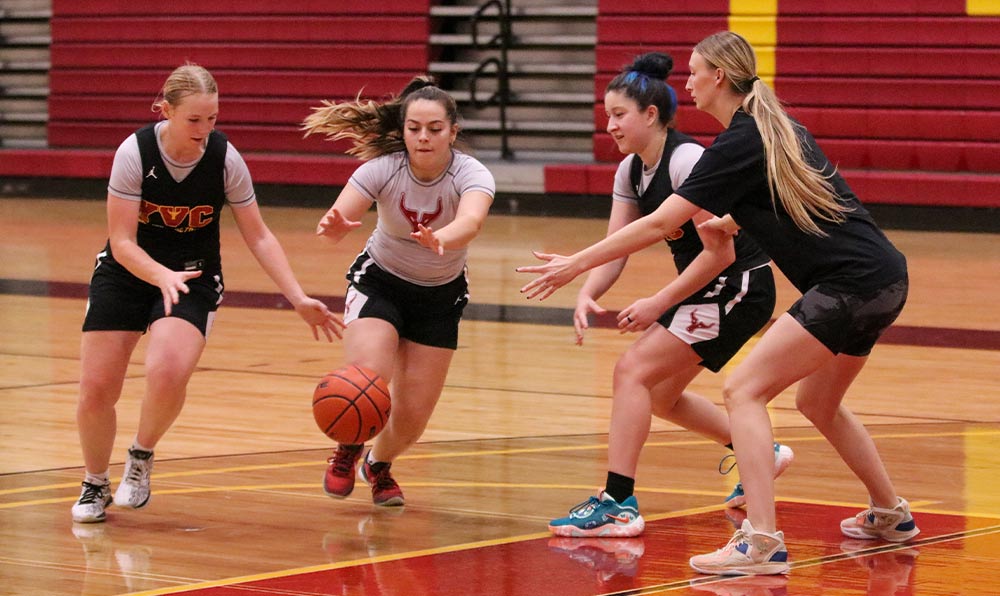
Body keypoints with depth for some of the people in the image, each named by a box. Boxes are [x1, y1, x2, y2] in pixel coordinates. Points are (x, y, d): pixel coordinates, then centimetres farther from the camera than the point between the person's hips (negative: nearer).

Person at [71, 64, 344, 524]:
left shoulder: (224, 159, -14)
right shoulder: (135, 152, -19)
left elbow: (259, 237, -5)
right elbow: (123, 242, -18)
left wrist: (299, 300, -12)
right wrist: (162, 276, -36)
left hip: (193, 280, 0)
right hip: (126, 274, 0)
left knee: (168, 374, -28)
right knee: (96, 390, -6)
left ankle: (141, 458, 2)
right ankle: (95, 485, 23)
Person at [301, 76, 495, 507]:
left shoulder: (472, 175, -25)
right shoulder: (382, 168, -24)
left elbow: (470, 221, -47)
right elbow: (337, 221, -36)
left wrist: (440, 239, -69)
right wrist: (333, 226, -61)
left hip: (441, 296, 1)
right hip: (380, 282, -1)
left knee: (412, 418, -1)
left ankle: (379, 464, 36)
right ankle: (348, 451, 8)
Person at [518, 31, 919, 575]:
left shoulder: (739, 142, -10)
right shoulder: (780, 127, 15)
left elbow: (658, 224, -11)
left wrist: (576, 263, -6)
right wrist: (728, 221, 38)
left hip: (850, 285, -9)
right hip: (883, 279, 9)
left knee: (743, 390, -10)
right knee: (818, 403, 26)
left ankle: (762, 541, -20)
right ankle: (891, 515, 39)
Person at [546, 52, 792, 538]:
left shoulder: (686, 160, -21)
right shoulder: (631, 170, 5)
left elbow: (720, 252, -23)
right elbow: (615, 248, 0)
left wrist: (658, 304, -21)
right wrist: (586, 294, -19)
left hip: (738, 286, -10)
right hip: (703, 291, 10)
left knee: (633, 371, -17)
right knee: (659, 395, 16)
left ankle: (619, 504, -19)